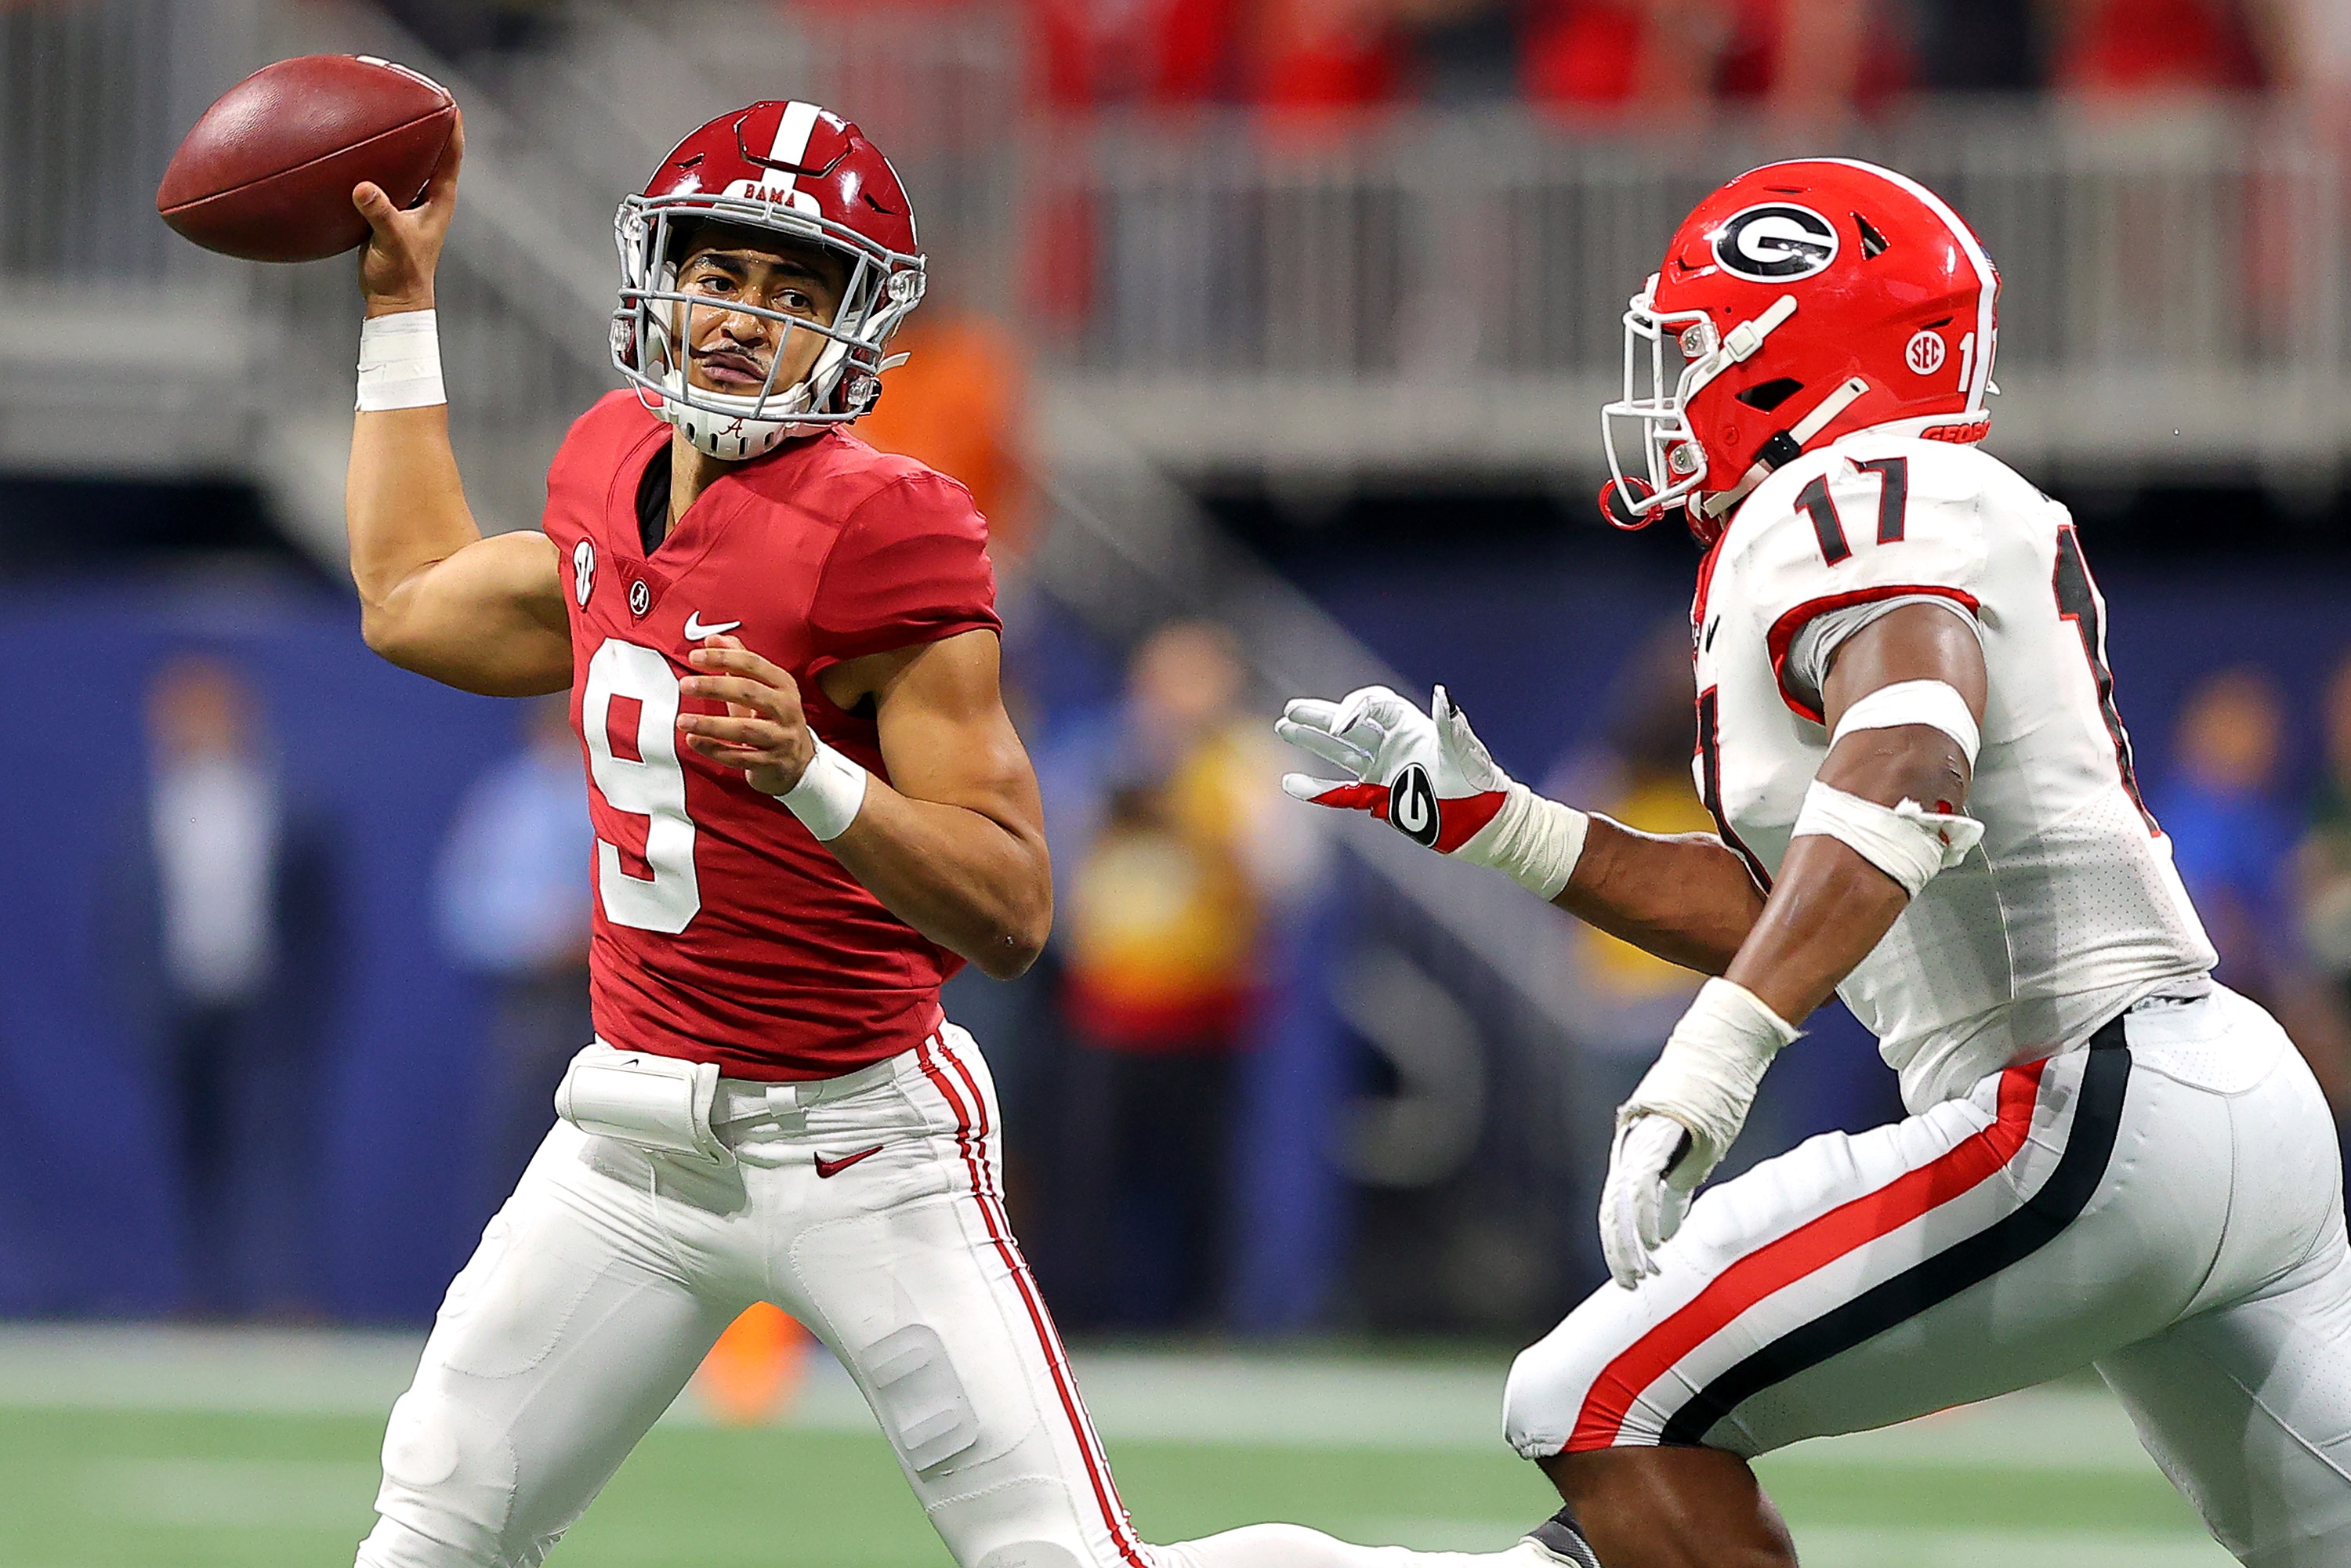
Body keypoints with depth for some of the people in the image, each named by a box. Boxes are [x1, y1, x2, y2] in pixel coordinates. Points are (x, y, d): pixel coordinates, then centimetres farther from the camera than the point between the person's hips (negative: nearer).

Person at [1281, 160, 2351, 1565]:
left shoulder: (1851, 500, -8)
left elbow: (1907, 771, -29)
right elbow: (1778, 912, 27)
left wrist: (1712, 1059, -38)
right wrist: (1492, 822, 25)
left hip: (2088, 1126, -10)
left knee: (1605, 1410, -8)